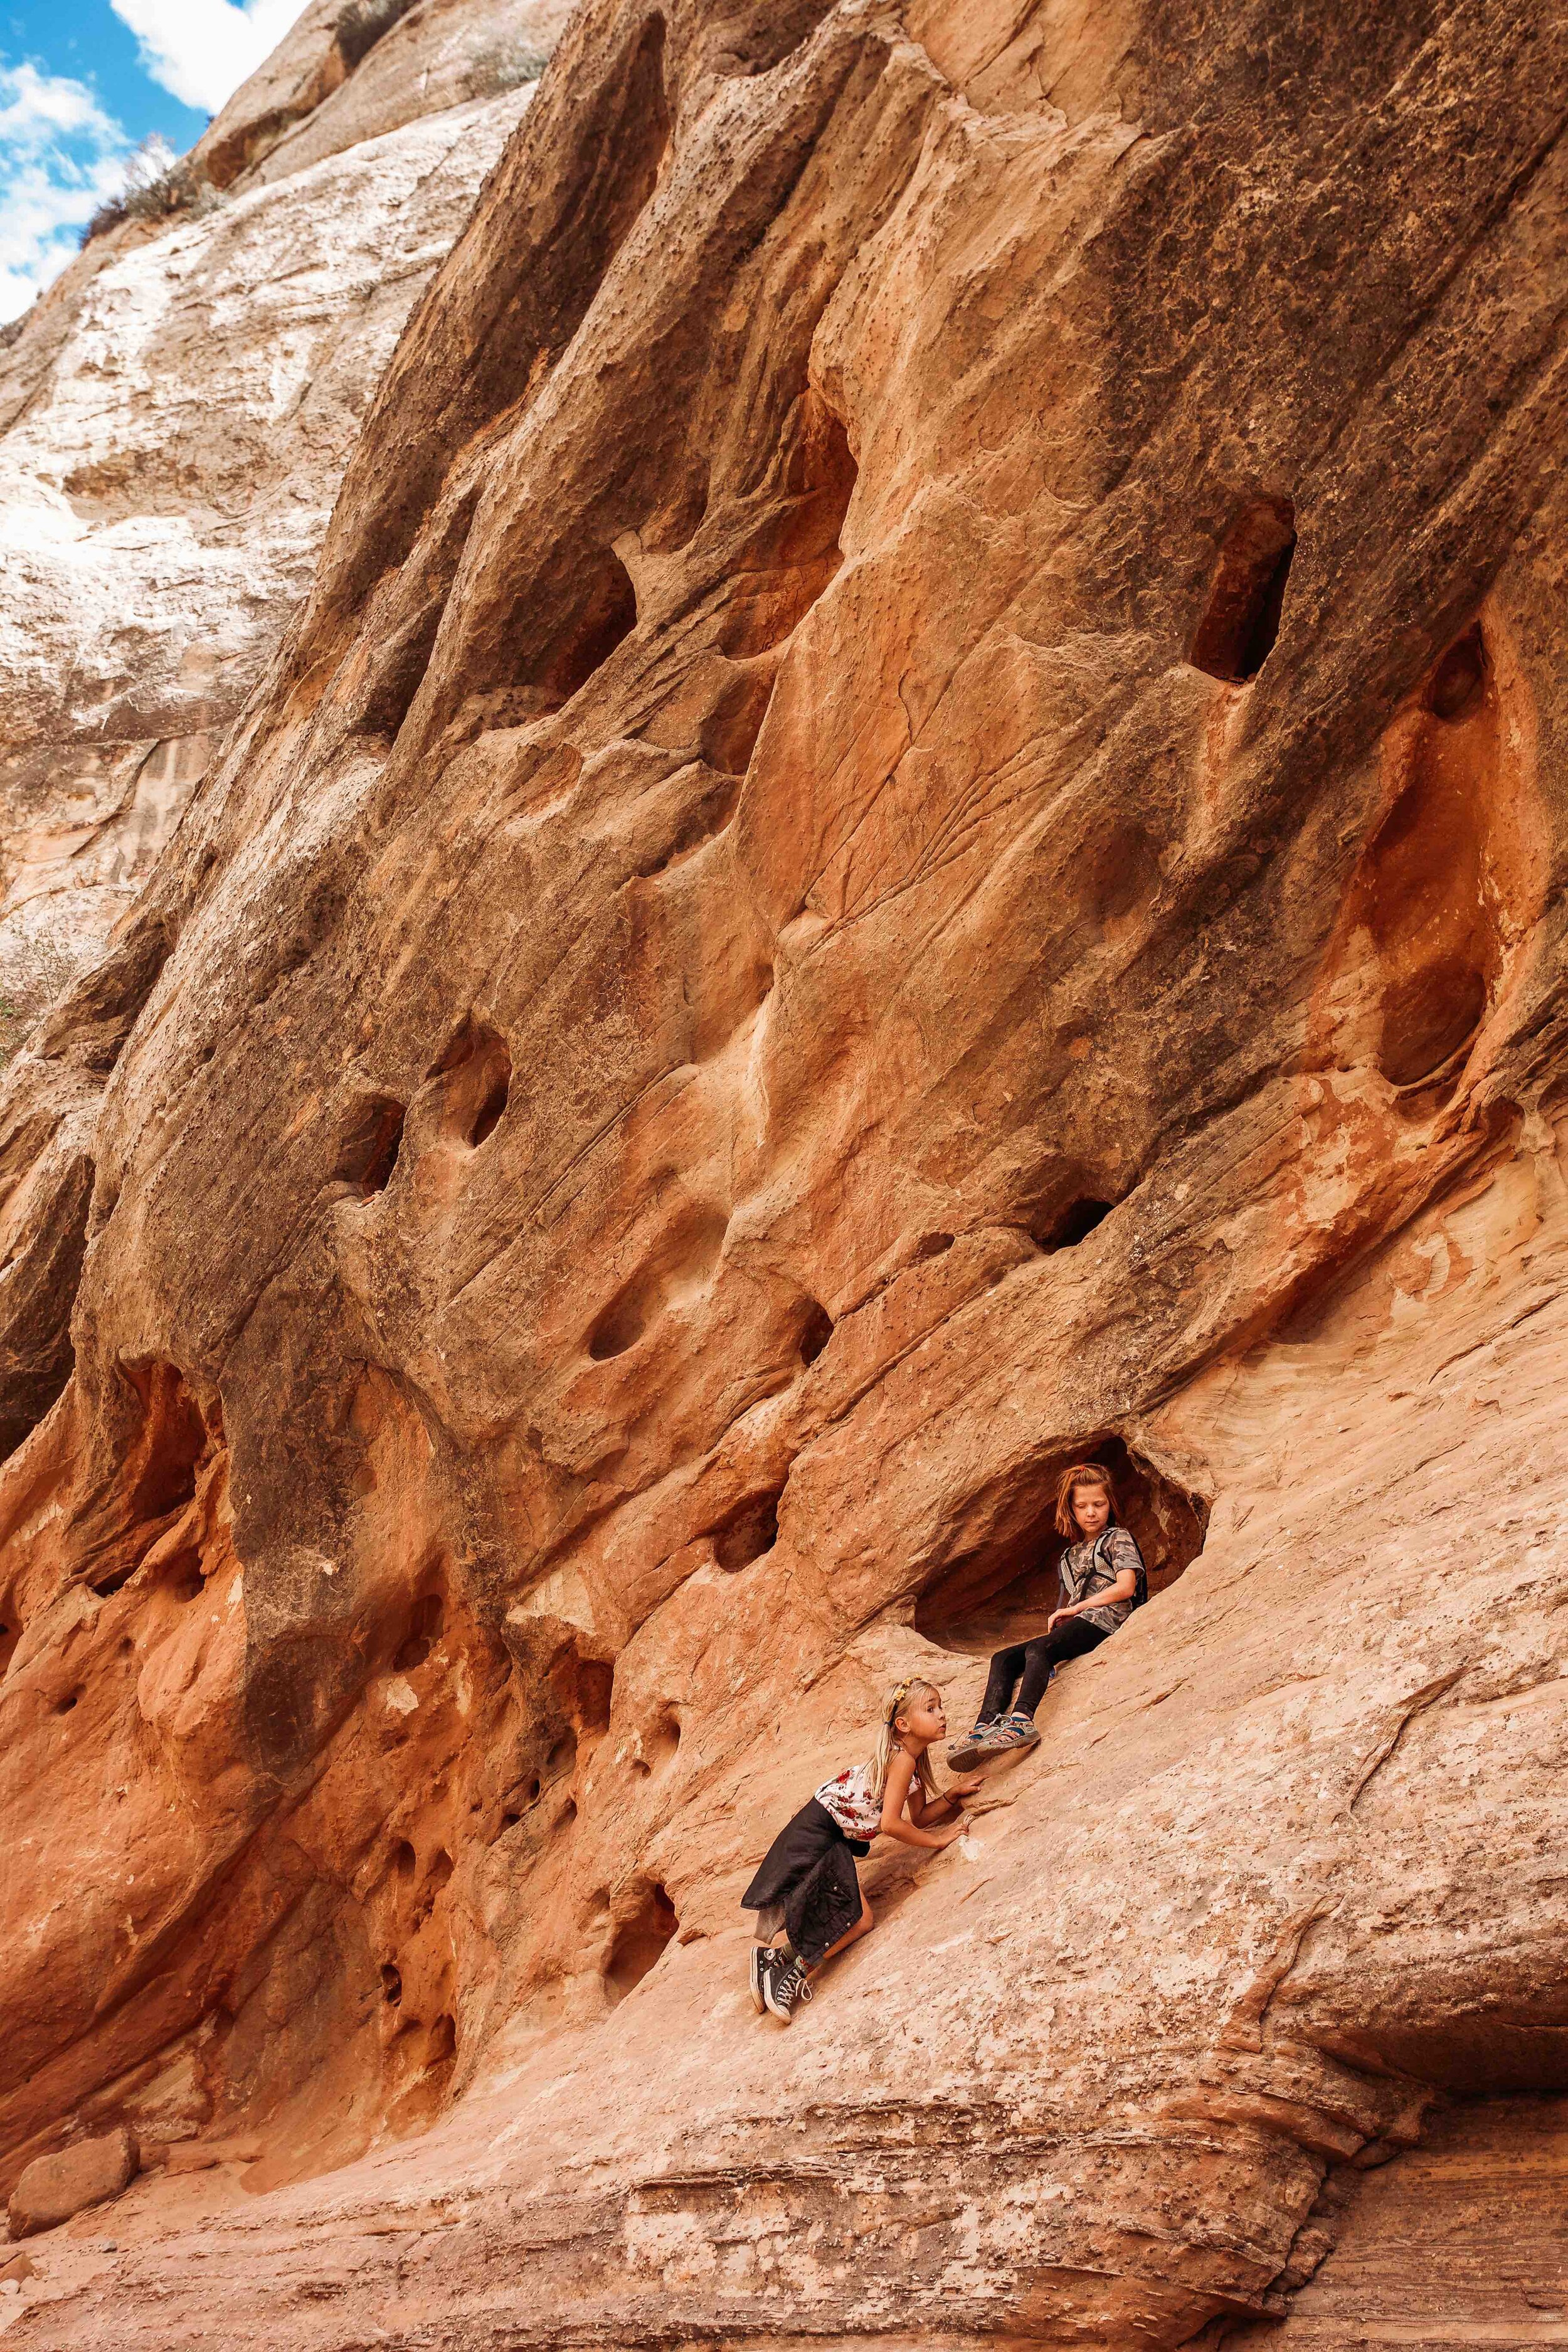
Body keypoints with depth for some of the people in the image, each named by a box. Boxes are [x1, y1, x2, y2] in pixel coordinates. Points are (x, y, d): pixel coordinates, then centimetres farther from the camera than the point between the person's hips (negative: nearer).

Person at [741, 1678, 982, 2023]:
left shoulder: (913, 1761, 10)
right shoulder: (902, 1759, -19)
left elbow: (918, 1817, 15)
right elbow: (891, 1823, -25)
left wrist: (953, 1795, 2)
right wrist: (938, 1839, -14)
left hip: (836, 1839, 9)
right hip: (816, 1834, -9)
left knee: (860, 1920, 4)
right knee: (858, 1919, -14)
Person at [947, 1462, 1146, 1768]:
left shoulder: (1118, 1538, 9)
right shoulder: (1072, 1553, 29)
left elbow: (1126, 1587, -6)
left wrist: (1075, 1608, -4)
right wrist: (1061, 1618, 0)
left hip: (1105, 1619, -8)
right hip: (1076, 1626, 8)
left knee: (1039, 1649, -34)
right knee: (1004, 1659, -11)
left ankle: (1022, 1720, -56)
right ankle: (985, 1726, -31)